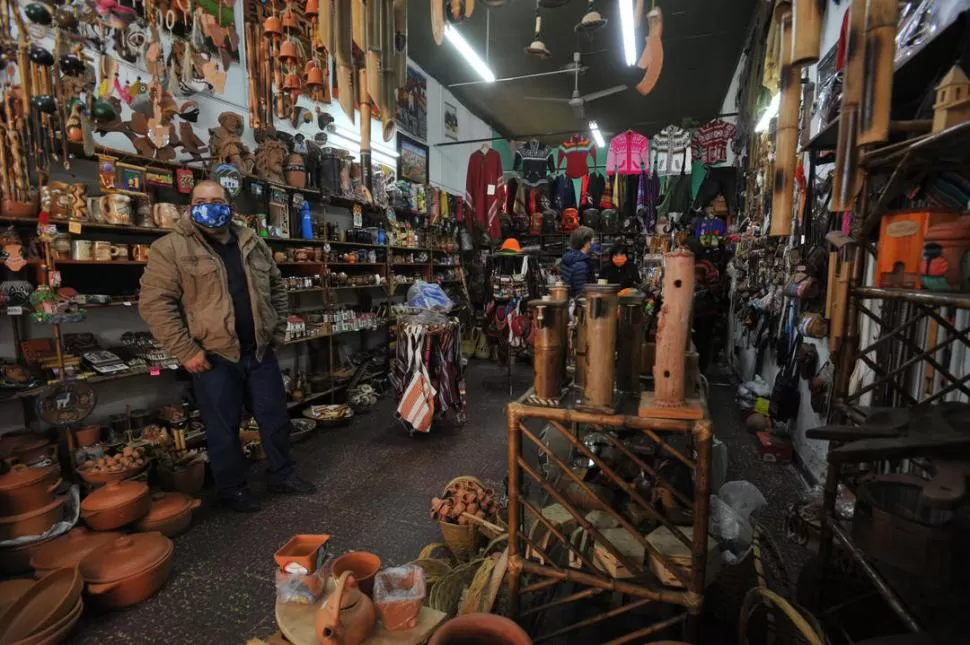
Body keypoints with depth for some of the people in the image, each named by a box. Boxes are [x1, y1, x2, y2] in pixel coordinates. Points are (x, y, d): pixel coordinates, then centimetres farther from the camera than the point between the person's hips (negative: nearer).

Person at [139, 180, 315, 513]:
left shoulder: (254, 244, 9)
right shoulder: (171, 248, -6)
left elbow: (276, 289, 16)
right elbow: (155, 302, -11)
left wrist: (278, 331, 9)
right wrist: (186, 351, -15)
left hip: (260, 351, 5)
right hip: (213, 356, -4)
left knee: (275, 417, 13)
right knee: (223, 428, 8)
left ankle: (282, 475, 32)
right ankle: (233, 489, 27)